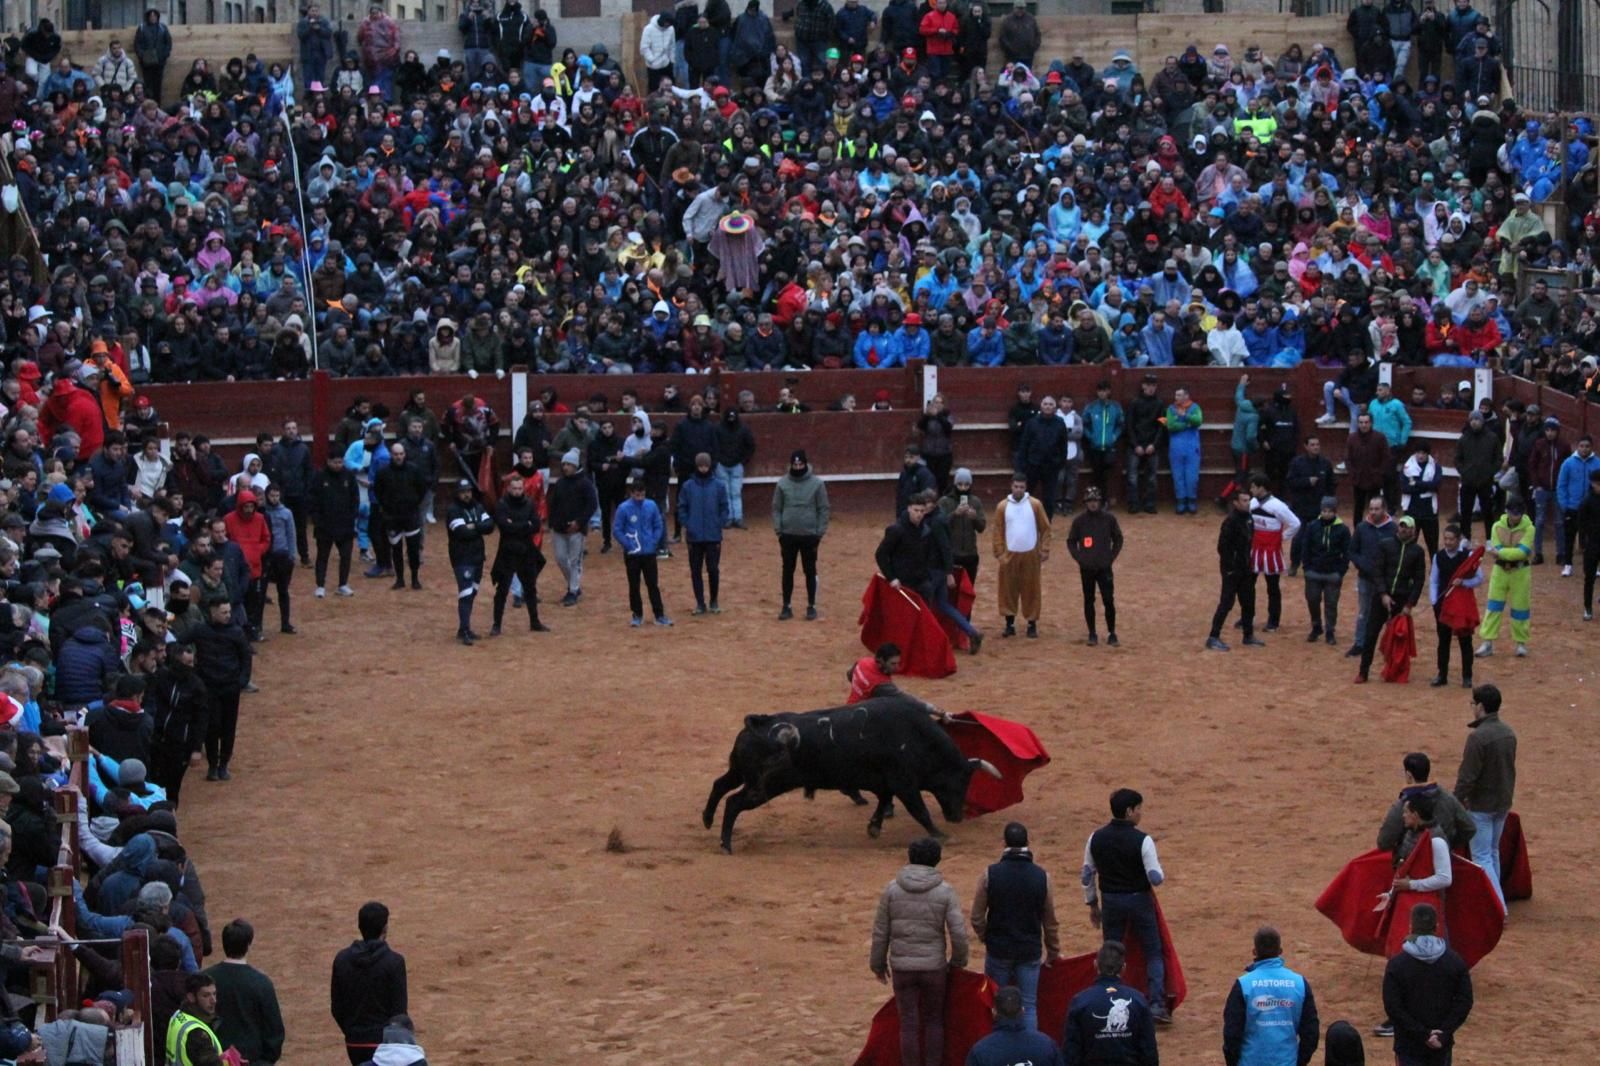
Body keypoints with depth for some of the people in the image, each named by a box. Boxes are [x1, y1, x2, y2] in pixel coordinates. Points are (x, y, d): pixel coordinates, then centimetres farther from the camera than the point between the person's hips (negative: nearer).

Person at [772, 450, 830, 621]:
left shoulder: (817, 484, -4)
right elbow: (776, 508, 4)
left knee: (810, 571, 6)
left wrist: (820, 533, -6)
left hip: (809, 535, -2)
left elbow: (823, 510, -1)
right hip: (788, 535, 2)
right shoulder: (782, 483, 0)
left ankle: (811, 607, 14)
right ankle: (786, 607, 15)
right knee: (788, 571, 7)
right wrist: (778, 530, -4)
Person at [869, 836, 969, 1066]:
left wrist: (878, 963, 13)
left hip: (902, 968, 1)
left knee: (909, 1025, 6)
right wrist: (958, 962, 7)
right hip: (934, 967, -1)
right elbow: (958, 933, -11)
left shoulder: (892, 889, -5)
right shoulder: (945, 892, -9)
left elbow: (880, 931, 0)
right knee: (934, 1021, 16)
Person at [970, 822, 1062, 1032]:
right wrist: (1053, 953, 14)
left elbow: (977, 918, -6)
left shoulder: (990, 875, -11)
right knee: (1028, 1005, 6)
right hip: (1029, 951, 1)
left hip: (998, 950, -1)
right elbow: (1050, 921, 1)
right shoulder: (1041, 877, -7)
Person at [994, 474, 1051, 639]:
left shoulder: (1035, 504, -2)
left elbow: (1045, 528, 1)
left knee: (1031, 589, 3)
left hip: (1031, 554, -1)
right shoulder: (1002, 506, -1)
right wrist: (999, 553, -4)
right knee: (1008, 589, 3)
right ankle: (1010, 624, 12)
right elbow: (998, 531, 2)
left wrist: (1044, 551, -5)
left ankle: (1032, 624, 12)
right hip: (1010, 555, 1)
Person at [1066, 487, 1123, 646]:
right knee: (1088, 601, 5)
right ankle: (1092, 634, 14)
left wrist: (1112, 557, 1)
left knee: (1109, 600, -5)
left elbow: (1118, 539, 8)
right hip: (1086, 568, 1)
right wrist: (1079, 558, -3)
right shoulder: (1079, 520, -2)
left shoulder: (1109, 518, -2)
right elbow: (1071, 542, 7)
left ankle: (1112, 633, 5)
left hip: (1104, 567, -1)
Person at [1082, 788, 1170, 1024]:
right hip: (1139, 900, -3)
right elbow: (1156, 878, -18)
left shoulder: (1097, 838, -3)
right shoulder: (1142, 840, -17)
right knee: (1154, 953, 11)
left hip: (1110, 901, 3)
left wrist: (1093, 904, 15)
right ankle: (1157, 1005, 3)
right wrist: (1159, 870, 6)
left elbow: (1088, 874, 4)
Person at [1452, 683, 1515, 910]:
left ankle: (1498, 908, -9)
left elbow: (1467, 776, -21)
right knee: (1493, 852, 21)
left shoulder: (1478, 737, -23)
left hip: (1481, 805, -8)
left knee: (1482, 857, -2)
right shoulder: (1509, 733, 3)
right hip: (1503, 803, 8)